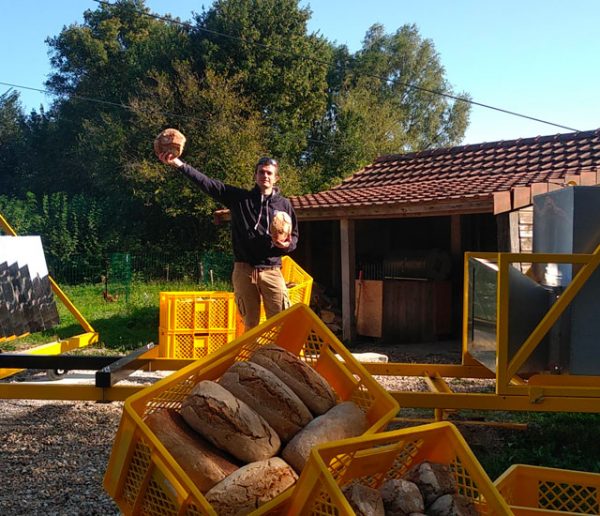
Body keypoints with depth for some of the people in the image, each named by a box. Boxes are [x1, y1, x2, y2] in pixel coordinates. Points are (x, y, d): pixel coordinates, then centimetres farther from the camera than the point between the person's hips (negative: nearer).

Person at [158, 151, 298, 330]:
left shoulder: (284, 204, 9)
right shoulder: (239, 197, 8)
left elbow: (294, 236, 15)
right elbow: (208, 184, 0)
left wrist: (287, 245, -10)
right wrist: (178, 164, -9)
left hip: (271, 271, 0)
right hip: (244, 270, 1)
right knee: (250, 324, 9)